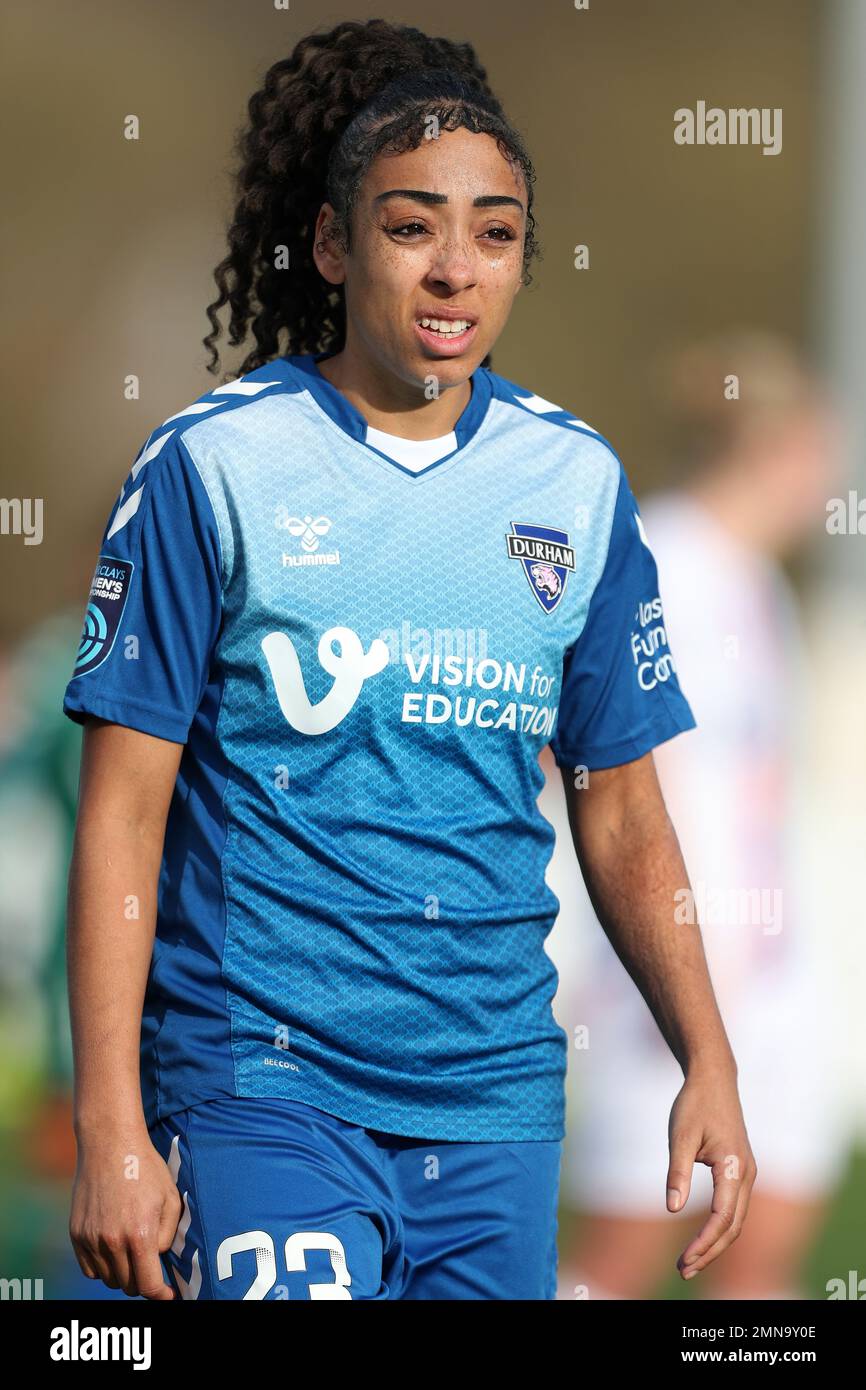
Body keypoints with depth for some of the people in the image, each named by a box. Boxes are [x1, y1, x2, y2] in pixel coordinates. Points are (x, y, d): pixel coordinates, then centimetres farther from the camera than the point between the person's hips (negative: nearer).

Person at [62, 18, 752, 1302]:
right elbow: (123, 816, -5)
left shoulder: (577, 484, 8)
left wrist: (708, 1062, 4)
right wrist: (110, 1132, -10)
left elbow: (623, 813, 15)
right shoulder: (213, 467, -4)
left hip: (497, 1088, 4)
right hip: (261, 1085, -4)